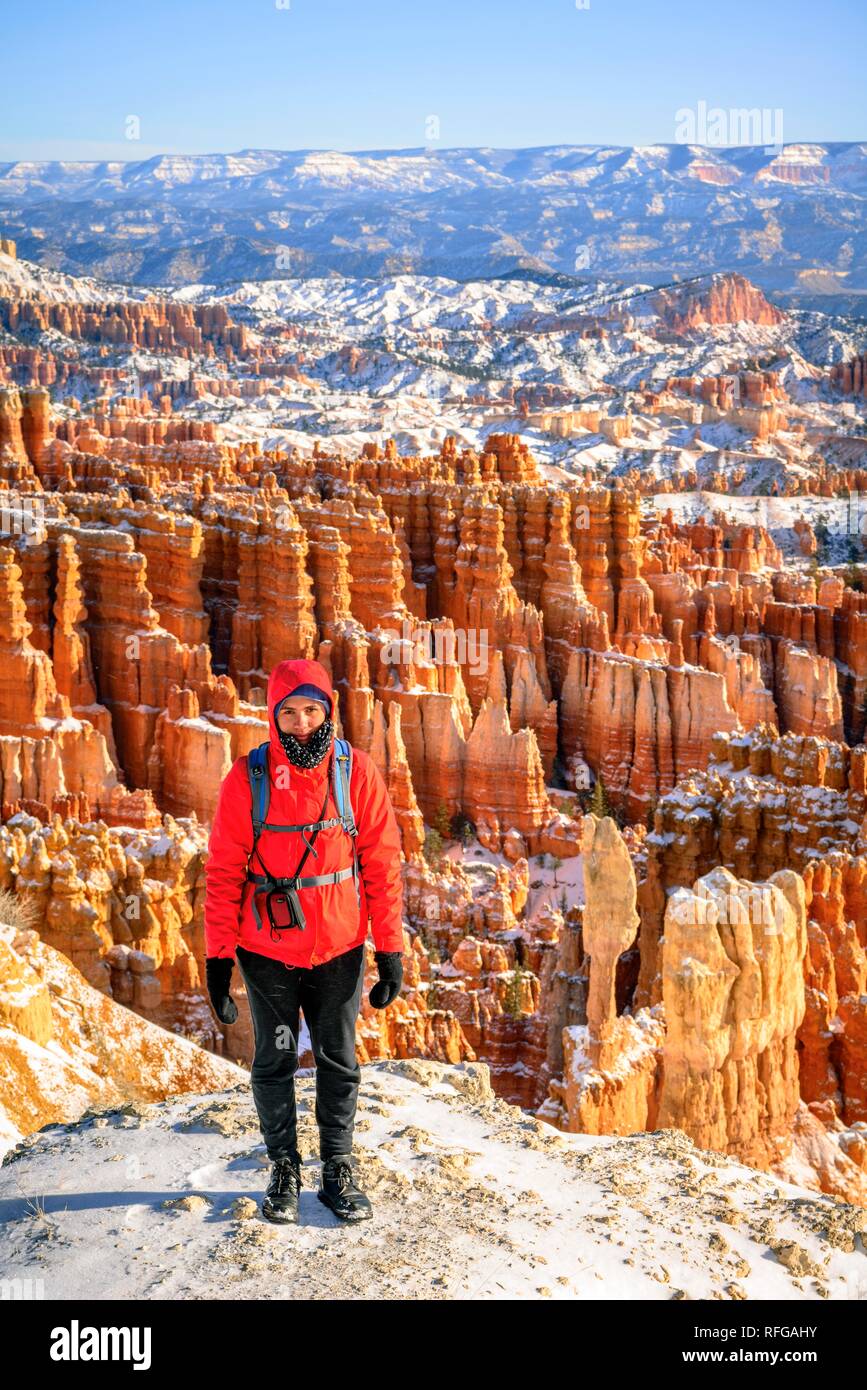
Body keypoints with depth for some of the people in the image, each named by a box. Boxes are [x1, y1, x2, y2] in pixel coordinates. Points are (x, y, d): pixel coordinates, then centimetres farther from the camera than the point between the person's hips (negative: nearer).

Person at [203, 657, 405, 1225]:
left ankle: (339, 1170, 26)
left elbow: (382, 864, -4)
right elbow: (224, 872, -5)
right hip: (267, 951, 0)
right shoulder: (246, 778, -9)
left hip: (339, 949, 1)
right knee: (274, 1062, 11)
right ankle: (284, 1170, 27)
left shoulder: (358, 772, -8)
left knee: (339, 1062, 12)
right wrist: (219, 955, -7)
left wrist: (391, 948, -5)